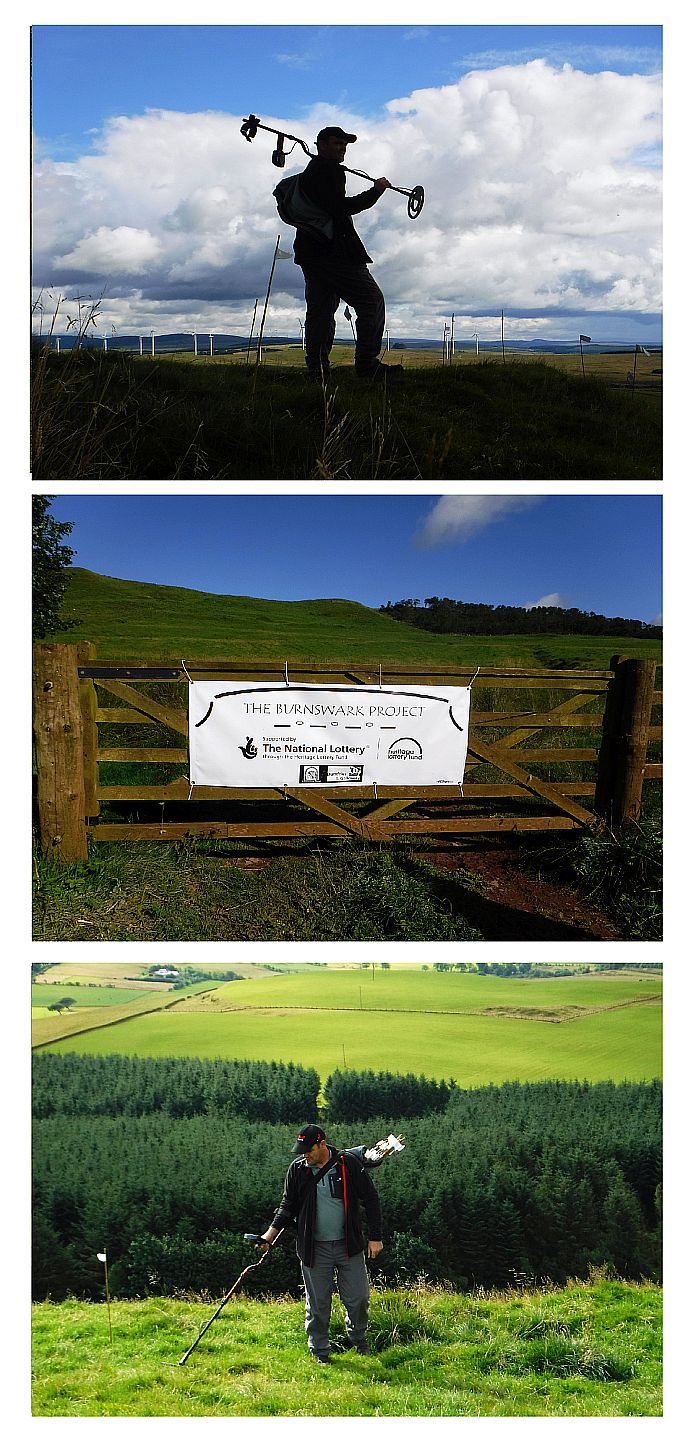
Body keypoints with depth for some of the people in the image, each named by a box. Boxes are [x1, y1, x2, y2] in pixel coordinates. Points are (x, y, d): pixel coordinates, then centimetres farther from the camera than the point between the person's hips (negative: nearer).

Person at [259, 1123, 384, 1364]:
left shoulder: (349, 1163, -8)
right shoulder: (297, 1169, -3)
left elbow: (370, 1198, -1)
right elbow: (288, 1205, 8)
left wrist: (375, 1237, -2)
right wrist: (271, 1232, -6)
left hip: (348, 1245, -1)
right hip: (314, 1248, 1)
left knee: (358, 1298, 6)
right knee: (317, 1304, 7)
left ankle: (358, 1337, 34)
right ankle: (319, 1351, 26)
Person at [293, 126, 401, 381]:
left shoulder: (308, 173, 21)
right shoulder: (327, 170, -9)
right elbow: (341, 208, -19)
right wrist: (375, 191, -13)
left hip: (308, 252, 10)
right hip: (333, 251, -10)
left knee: (320, 310, 11)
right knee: (372, 300, -6)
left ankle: (317, 370, 8)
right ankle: (367, 363, -11)